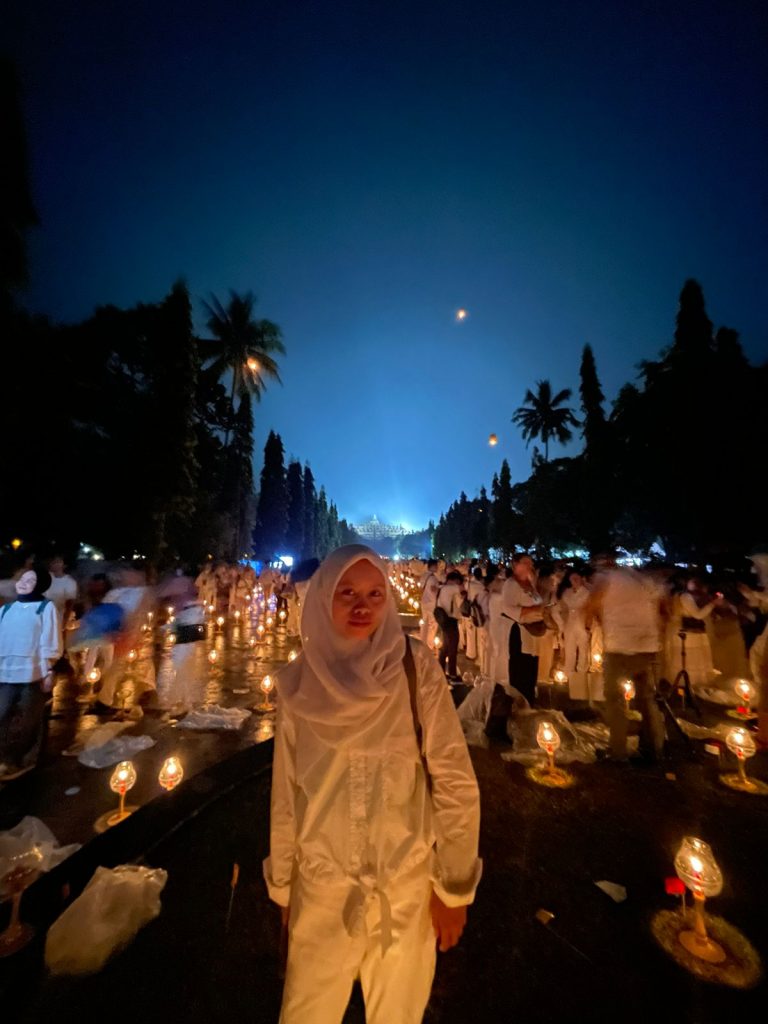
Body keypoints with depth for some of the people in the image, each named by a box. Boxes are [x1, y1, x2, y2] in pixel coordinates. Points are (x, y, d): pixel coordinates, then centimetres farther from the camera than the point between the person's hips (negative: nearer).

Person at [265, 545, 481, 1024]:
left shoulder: (416, 667, -16)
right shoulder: (298, 682, -11)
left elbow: (455, 780, -12)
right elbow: (286, 791, -2)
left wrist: (455, 884, -6)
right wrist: (282, 884, 8)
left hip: (407, 884, -1)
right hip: (321, 886, 1)